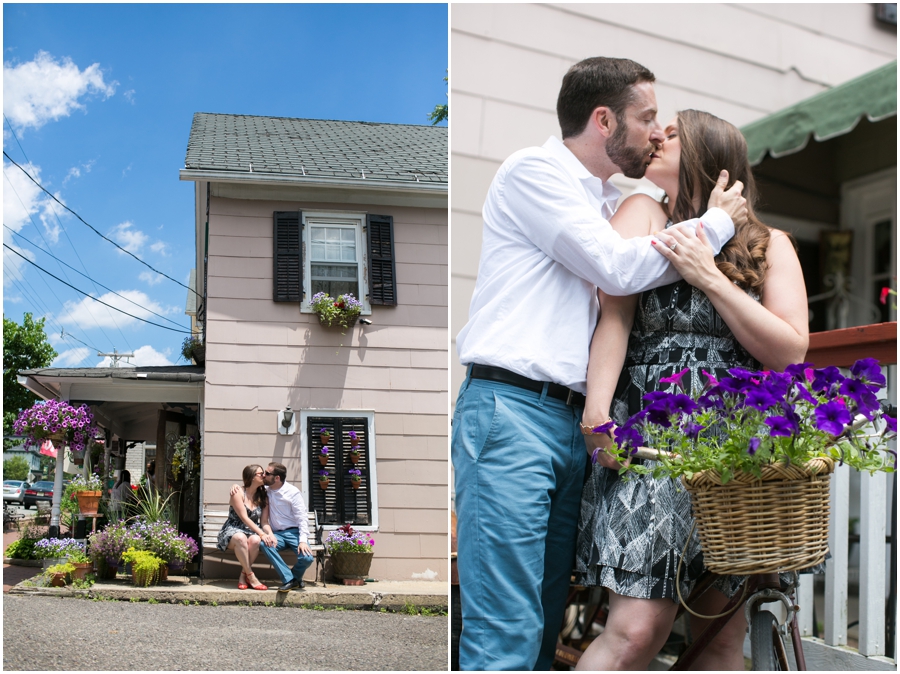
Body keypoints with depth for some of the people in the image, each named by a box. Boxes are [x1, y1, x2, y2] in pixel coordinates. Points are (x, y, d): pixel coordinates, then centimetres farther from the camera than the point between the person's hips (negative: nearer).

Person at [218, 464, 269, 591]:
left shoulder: (263, 498, 10)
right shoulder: (238, 493, -7)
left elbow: (264, 521, 2)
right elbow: (244, 518, -15)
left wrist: (270, 534, -20)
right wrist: (262, 534, -25)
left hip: (252, 532, 4)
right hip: (233, 531, -4)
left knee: (255, 540, -34)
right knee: (240, 538, -40)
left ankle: (243, 576, -17)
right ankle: (251, 576, -30)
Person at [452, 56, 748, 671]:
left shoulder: (608, 203, 24)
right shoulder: (534, 171, -1)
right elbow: (619, 268, -9)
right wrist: (716, 223, 3)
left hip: (573, 423, 8)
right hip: (510, 409, -8)